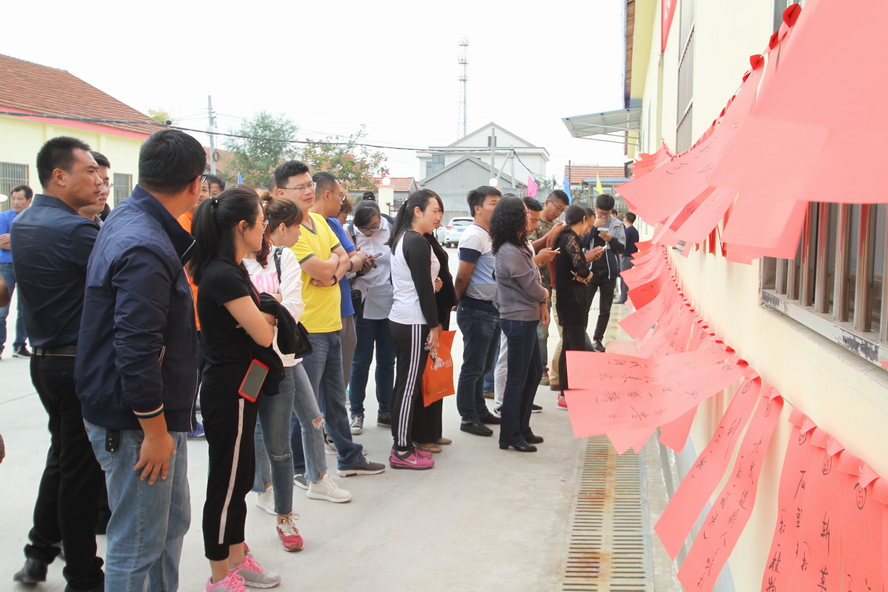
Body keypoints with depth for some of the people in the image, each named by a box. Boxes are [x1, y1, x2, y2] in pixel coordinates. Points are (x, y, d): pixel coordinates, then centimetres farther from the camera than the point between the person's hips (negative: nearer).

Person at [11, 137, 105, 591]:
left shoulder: (23, 224, 9)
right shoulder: (75, 229, -20)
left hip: (44, 360, 9)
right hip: (80, 363, -9)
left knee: (62, 456, 23)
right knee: (82, 470, 2)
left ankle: (39, 554, 33)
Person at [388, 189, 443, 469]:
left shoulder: (402, 239, 15)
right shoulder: (418, 243, -15)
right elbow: (424, 288, -16)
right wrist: (434, 326, -12)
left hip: (399, 319, 10)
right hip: (414, 323, -10)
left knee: (404, 384, 14)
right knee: (410, 386, -4)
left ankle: (402, 444, 21)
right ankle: (402, 452, 2)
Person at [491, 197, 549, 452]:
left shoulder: (519, 247, 11)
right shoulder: (511, 253, -21)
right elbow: (532, 289, -17)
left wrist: (541, 303, -2)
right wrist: (545, 293, 4)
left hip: (526, 318, 10)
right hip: (519, 320, -10)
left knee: (534, 373, 18)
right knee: (517, 378, -1)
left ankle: (522, 428, 28)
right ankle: (510, 436, 10)